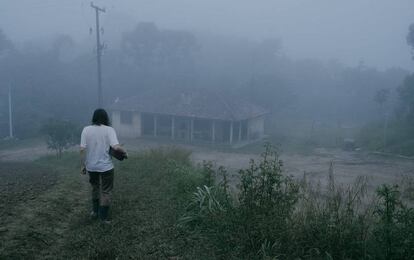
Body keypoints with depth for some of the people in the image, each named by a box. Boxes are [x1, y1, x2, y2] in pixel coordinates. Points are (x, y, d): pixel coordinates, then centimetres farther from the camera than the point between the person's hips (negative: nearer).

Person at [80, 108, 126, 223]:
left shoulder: (86, 129, -3)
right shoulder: (109, 130, -11)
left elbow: (82, 149, -6)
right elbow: (116, 147, -22)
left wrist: (82, 165, 2)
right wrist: (124, 151, -2)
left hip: (91, 166, 4)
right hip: (106, 166, -3)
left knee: (95, 188, 26)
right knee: (106, 191, 11)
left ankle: (95, 211, 36)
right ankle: (103, 217, 15)